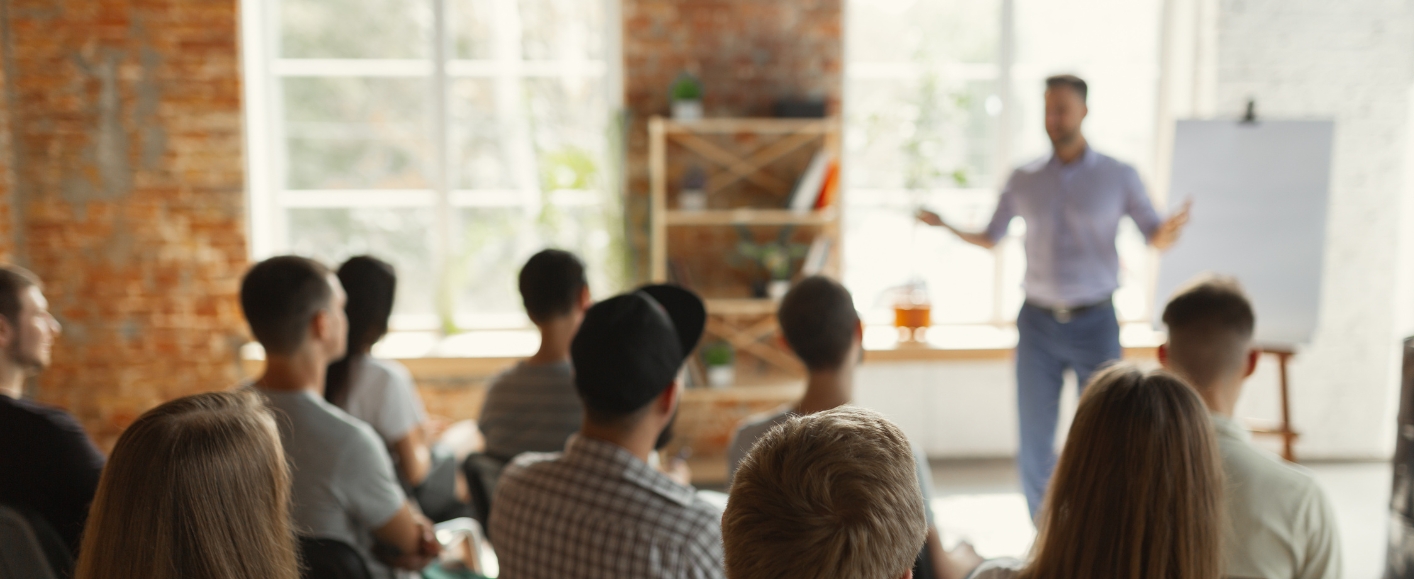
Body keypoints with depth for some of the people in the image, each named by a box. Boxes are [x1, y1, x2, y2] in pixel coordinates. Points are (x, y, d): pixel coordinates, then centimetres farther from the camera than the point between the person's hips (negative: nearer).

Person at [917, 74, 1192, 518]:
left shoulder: (1119, 177, 0)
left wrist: (1169, 230, -23)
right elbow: (989, 239, 11)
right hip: (1038, 322, 2)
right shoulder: (1024, 180, 5)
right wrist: (945, 226, -6)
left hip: (1095, 322, -1)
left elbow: (1155, 238, 0)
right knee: (1033, 439, 4)